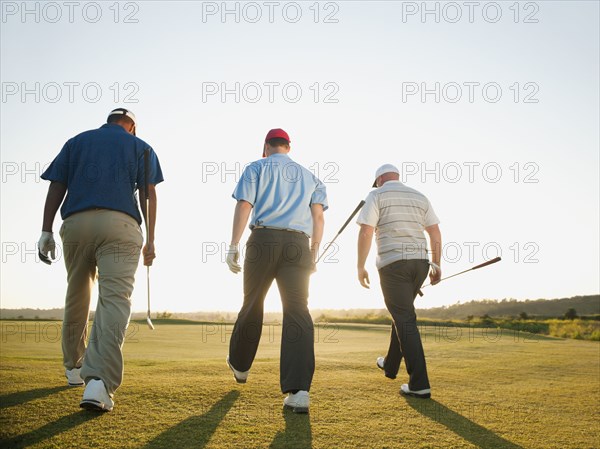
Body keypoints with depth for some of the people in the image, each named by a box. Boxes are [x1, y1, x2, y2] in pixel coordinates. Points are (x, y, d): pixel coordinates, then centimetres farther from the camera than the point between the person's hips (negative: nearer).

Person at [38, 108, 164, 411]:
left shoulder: (76, 142, 23)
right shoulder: (140, 147, 18)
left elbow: (56, 186, 11)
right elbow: (149, 194, 7)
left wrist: (46, 231, 6)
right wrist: (150, 240, 7)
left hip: (75, 223, 3)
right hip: (120, 224, -3)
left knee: (76, 298, 18)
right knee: (115, 301, -13)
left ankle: (73, 368, 31)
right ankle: (100, 381, -30)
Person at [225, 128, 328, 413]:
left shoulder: (256, 168, 12)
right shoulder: (309, 176, 22)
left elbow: (244, 206, -1)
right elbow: (318, 216, 11)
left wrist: (233, 246, -4)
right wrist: (313, 255, 10)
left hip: (264, 240, -2)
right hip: (298, 245, 2)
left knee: (252, 305, 14)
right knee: (298, 311, -7)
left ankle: (239, 366, 34)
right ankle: (299, 390, -19)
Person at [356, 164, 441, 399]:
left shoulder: (377, 196, 0)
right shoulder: (419, 197, 15)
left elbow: (366, 232, -9)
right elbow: (435, 233, 10)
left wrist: (360, 267, -4)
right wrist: (436, 265, 15)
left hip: (393, 263, -6)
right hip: (420, 261, 6)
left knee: (405, 320, -5)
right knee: (402, 313, 21)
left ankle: (419, 383, -9)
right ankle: (390, 365, 38)